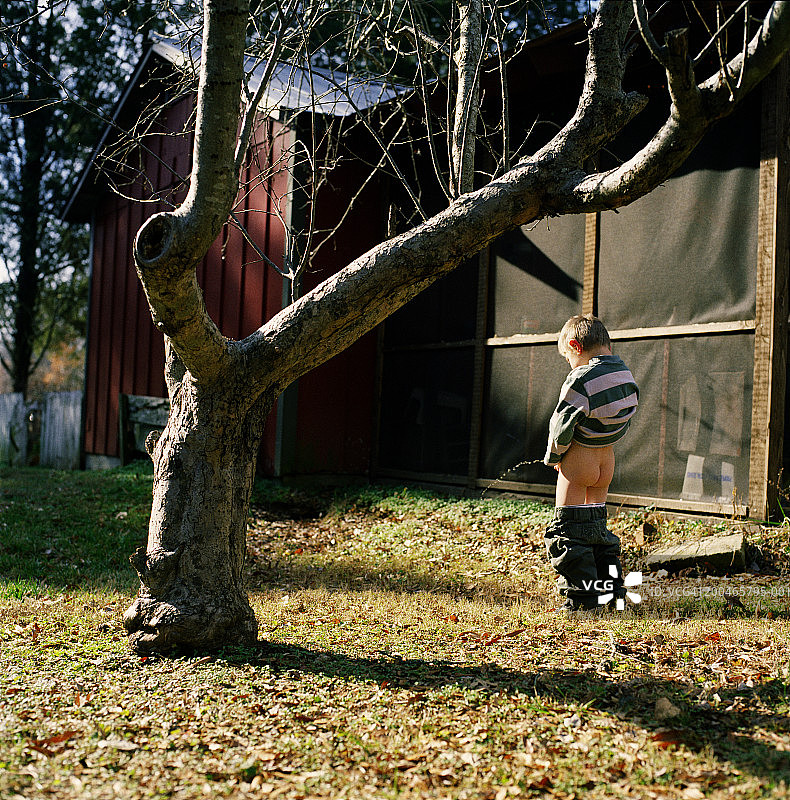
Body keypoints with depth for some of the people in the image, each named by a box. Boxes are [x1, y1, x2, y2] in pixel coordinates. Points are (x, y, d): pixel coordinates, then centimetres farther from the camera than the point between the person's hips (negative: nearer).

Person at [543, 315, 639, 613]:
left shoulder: (581, 380, -20)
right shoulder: (626, 376, 3)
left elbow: (561, 426, -17)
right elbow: (625, 420, 11)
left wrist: (553, 456, -1)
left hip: (578, 458, -7)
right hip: (607, 458, 8)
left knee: (567, 530, 1)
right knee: (597, 526, 20)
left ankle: (580, 597, 2)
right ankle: (611, 586, 23)